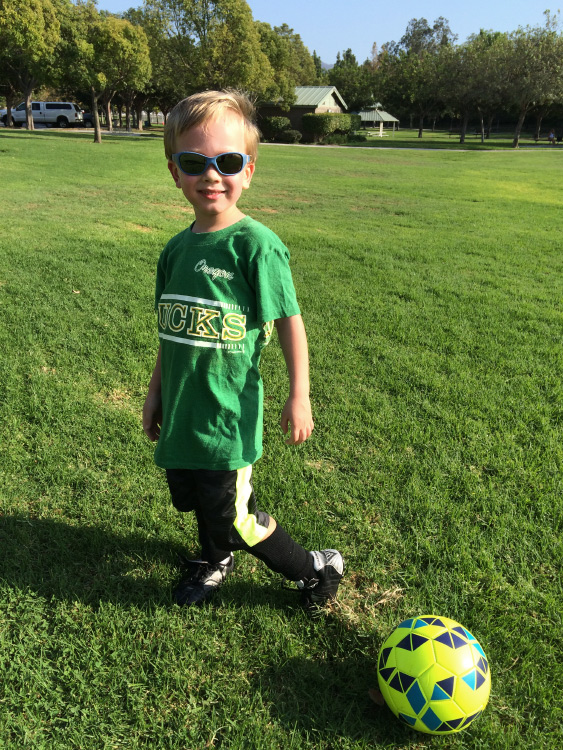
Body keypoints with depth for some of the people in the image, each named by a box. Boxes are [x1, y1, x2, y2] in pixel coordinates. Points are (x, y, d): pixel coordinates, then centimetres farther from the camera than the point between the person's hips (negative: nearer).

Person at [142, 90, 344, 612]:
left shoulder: (256, 244, -15)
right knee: (194, 498, 23)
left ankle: (316, 570, 28)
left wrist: (299, 396, -11)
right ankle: (215, 559, 54)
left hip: (227, 412, -6)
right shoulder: (176, 249, 4)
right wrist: (156, 392, 18)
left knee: (235, 518, 2)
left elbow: (289, 321, -11)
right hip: (181, 408, 7)